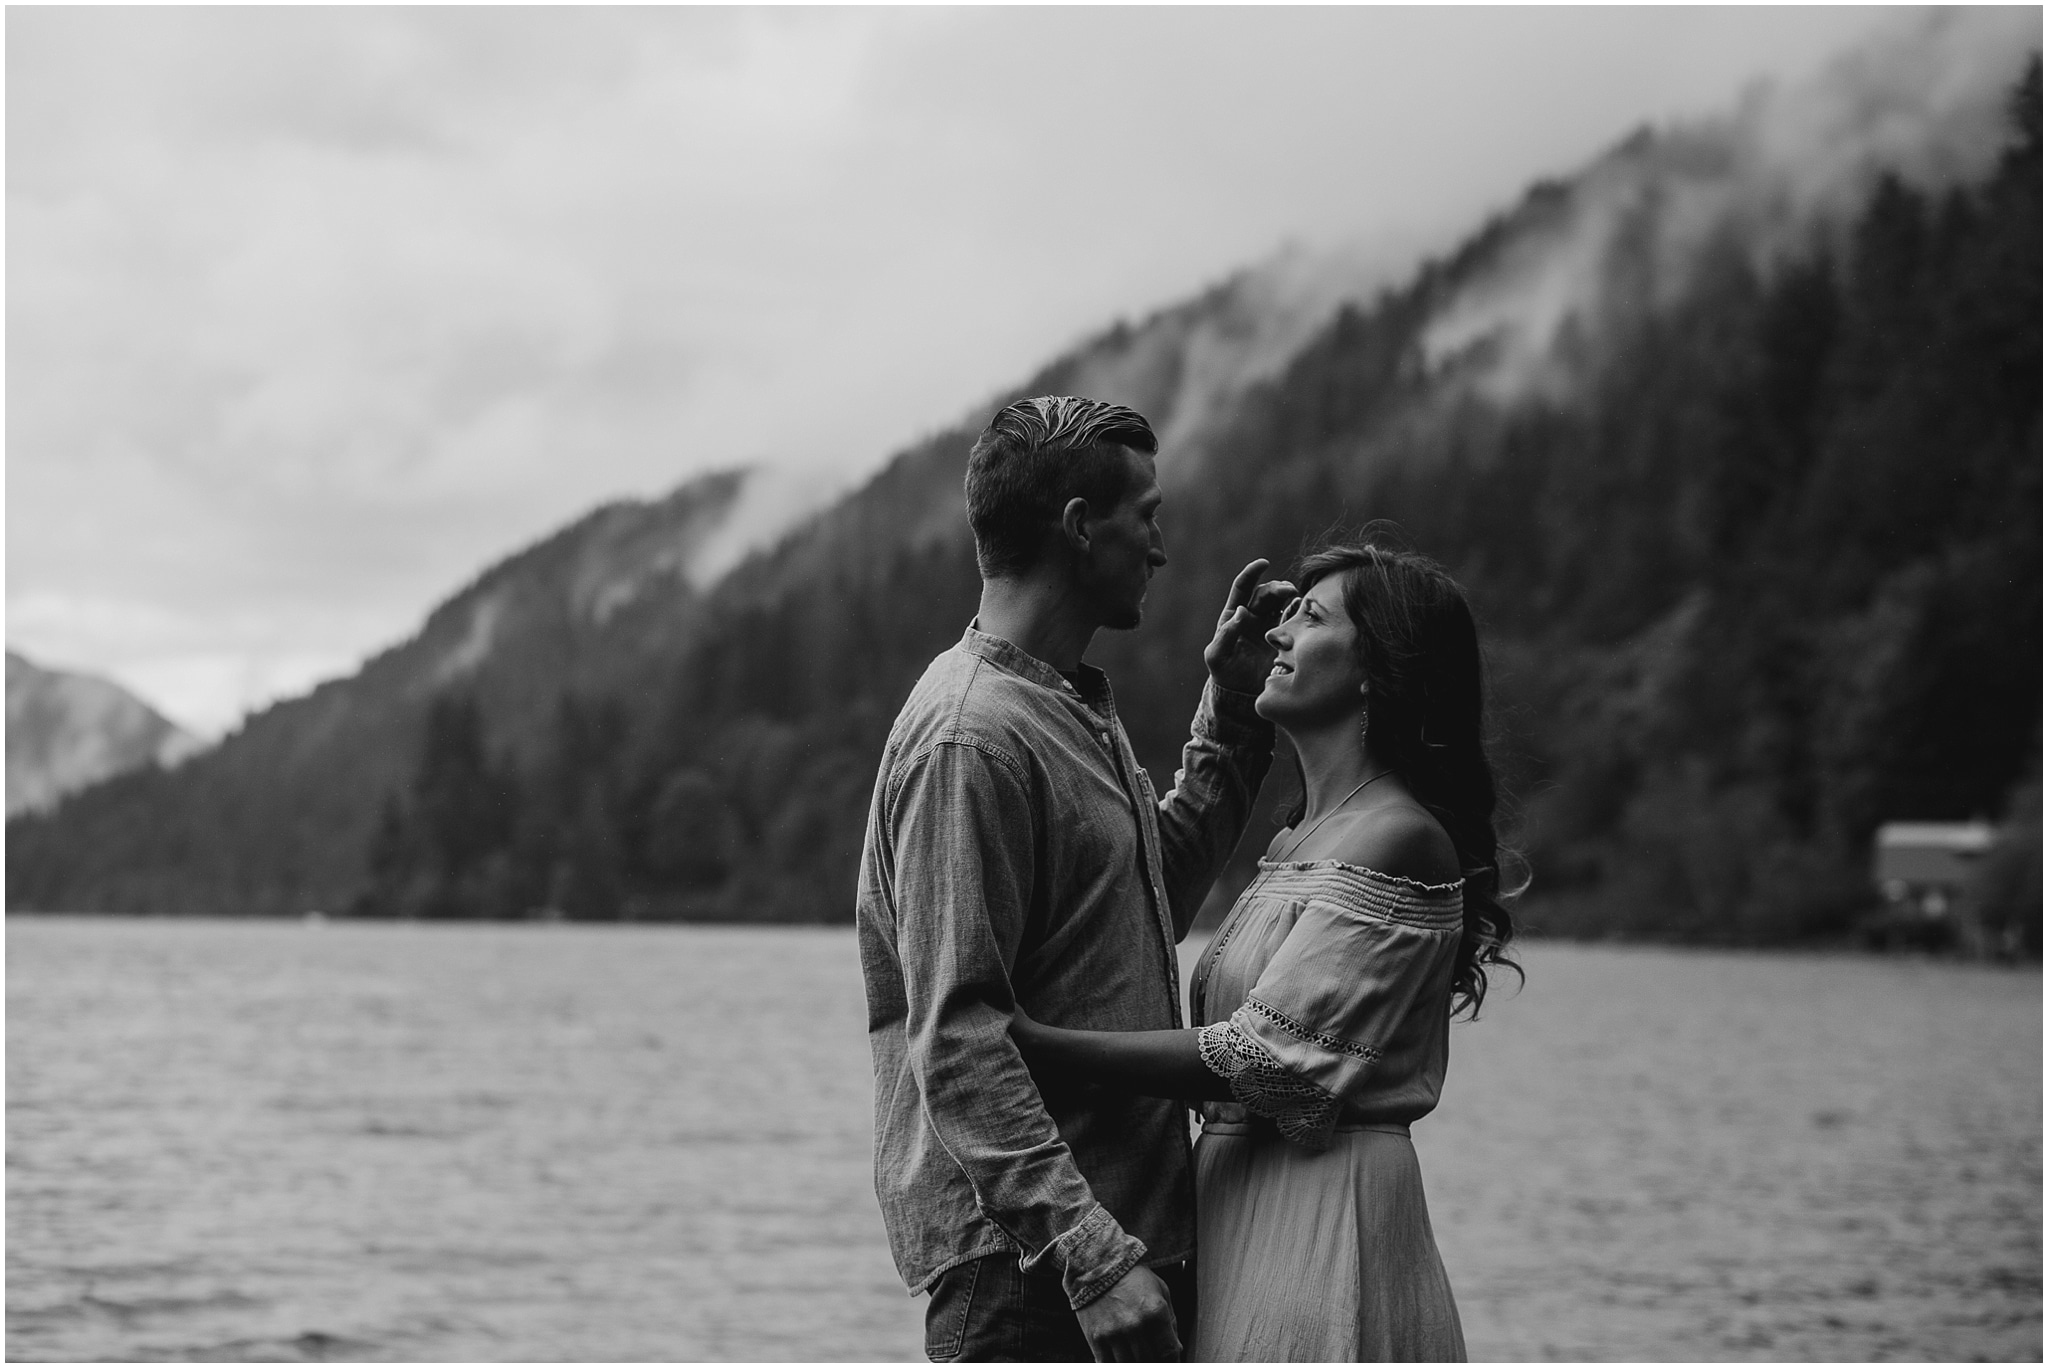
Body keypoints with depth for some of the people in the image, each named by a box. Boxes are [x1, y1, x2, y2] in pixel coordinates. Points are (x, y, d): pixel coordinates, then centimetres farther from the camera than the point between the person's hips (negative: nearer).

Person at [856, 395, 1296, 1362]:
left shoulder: (1078, 711, 18)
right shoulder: (971, 738, -15)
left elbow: (1159, 901, 29)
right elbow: (957, 1036, -21)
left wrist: (1231, 715, 22)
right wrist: (1091, 1250, -27)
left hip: (1126, 1225, 10)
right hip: (1024, 1251, -10)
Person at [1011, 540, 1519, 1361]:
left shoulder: (1398, 840, -12)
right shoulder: (1300, 839, 17)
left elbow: (1271, 1056, -18)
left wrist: (1041, 1049, -19)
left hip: (1326, 1212, -9)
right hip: (1237, 1209, 9)